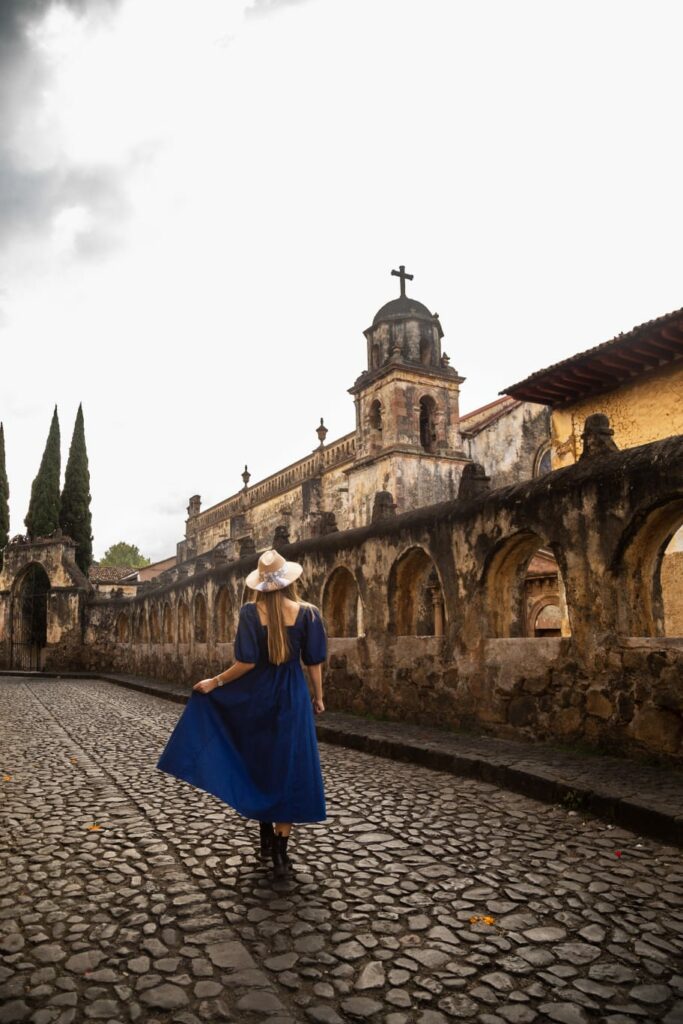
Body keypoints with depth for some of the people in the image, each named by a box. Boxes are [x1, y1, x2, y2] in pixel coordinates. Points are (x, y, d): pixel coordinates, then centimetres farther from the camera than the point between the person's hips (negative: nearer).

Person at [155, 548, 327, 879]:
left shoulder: (250, 611, -10)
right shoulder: (307, 612, -8)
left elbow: (247, 662, -15)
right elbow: (314, 662, -5)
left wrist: (215, 682, -2)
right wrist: (318, 697, 9)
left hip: (256, 698, 1)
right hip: (292, 699, -1)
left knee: (259, 766, 18)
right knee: (289, 769, 7)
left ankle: (266, 841, 29)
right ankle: (280, 852, 7)